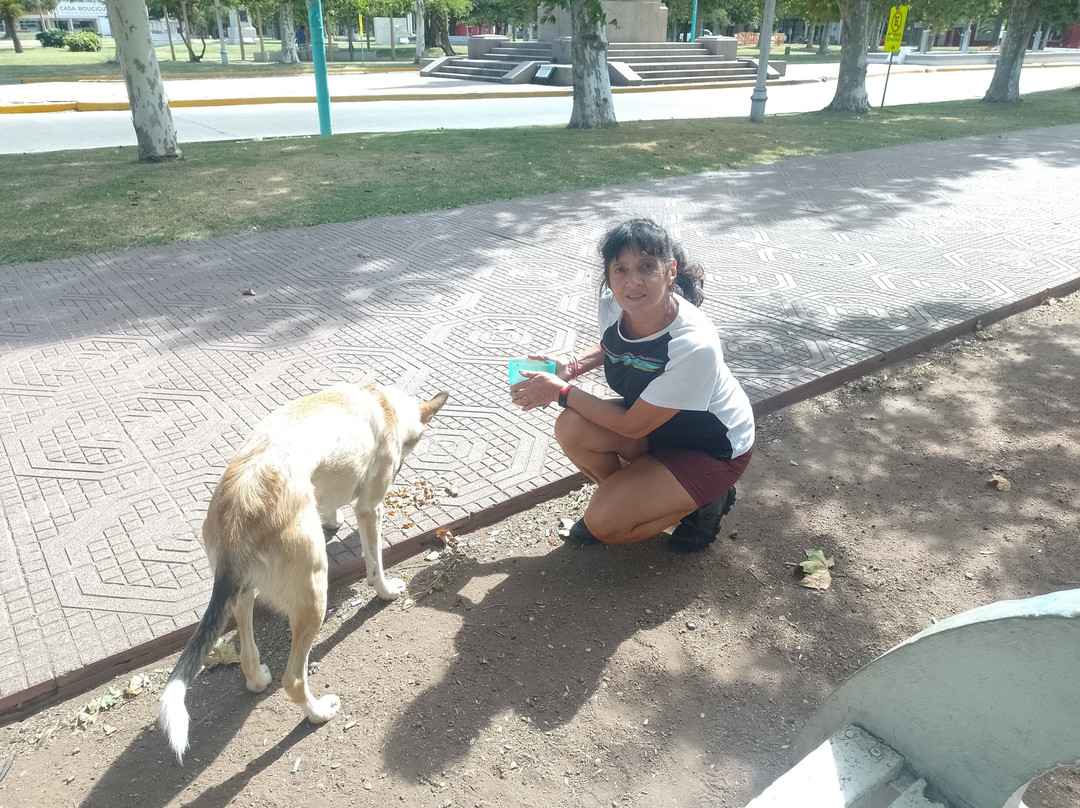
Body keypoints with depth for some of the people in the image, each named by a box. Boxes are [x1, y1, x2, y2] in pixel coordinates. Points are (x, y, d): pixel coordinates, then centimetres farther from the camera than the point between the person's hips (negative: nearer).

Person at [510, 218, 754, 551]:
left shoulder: (695, 345, -37)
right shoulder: (611, 305, -17)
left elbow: (633, 425, -26)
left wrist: (561, 391, -20)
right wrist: (572, 365, -10)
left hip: (715, 449, -6)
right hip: (652, 417, 7)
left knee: (605, 523, -16)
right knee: (571, 429, -19)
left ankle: (707, 498, 6)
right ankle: (631, 495, 6)